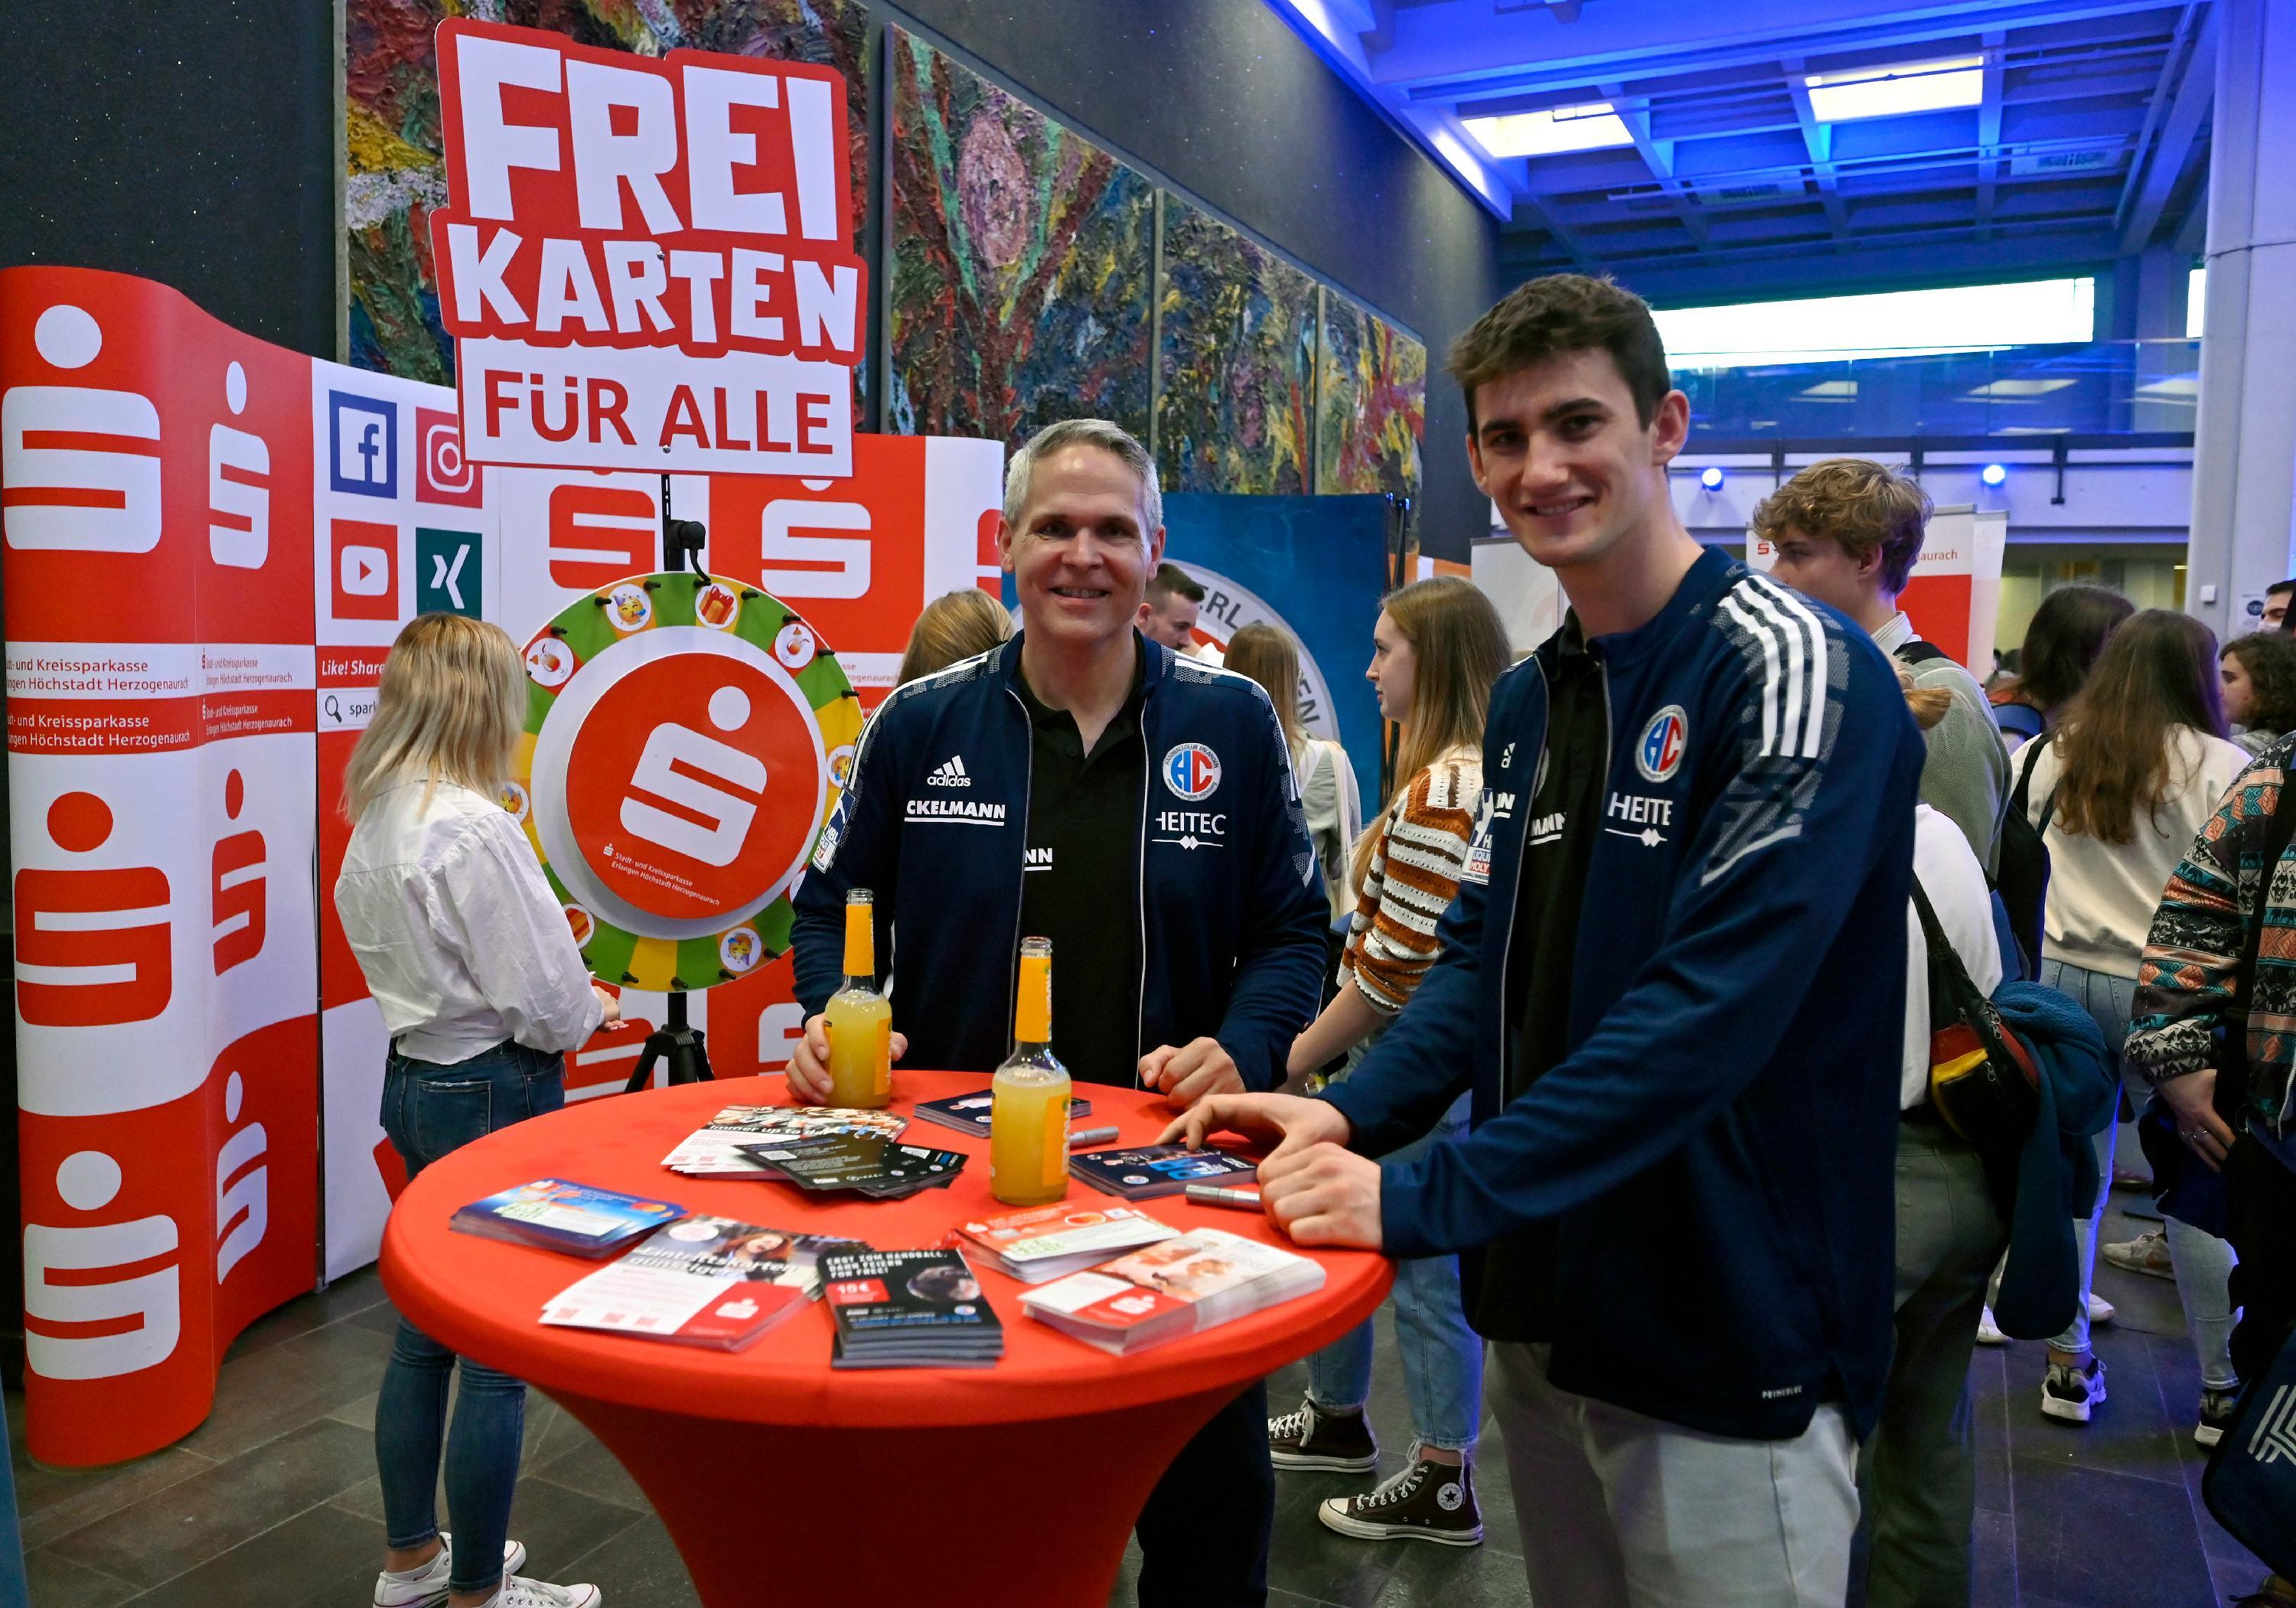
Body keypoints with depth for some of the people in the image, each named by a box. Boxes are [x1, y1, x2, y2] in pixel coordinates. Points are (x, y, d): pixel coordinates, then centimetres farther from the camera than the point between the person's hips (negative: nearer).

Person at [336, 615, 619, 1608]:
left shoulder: (376, 822, 6)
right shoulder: (474, 828, -22)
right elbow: (547, 1000, -22)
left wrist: (566, 1003, 10)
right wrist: (594, 1010, 0)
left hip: (416, 1079, 9)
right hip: (493, 1096, -9)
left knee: (427, 1324, 20)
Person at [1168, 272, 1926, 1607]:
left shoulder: (1795, 672, -18)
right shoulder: (1527, 702, 7)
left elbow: (1710, 1009, -27)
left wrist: (1429, 1199, -28)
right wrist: (1353, 1115, -6)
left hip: (1729, 1354, -7)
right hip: (1541, 1317, 7)